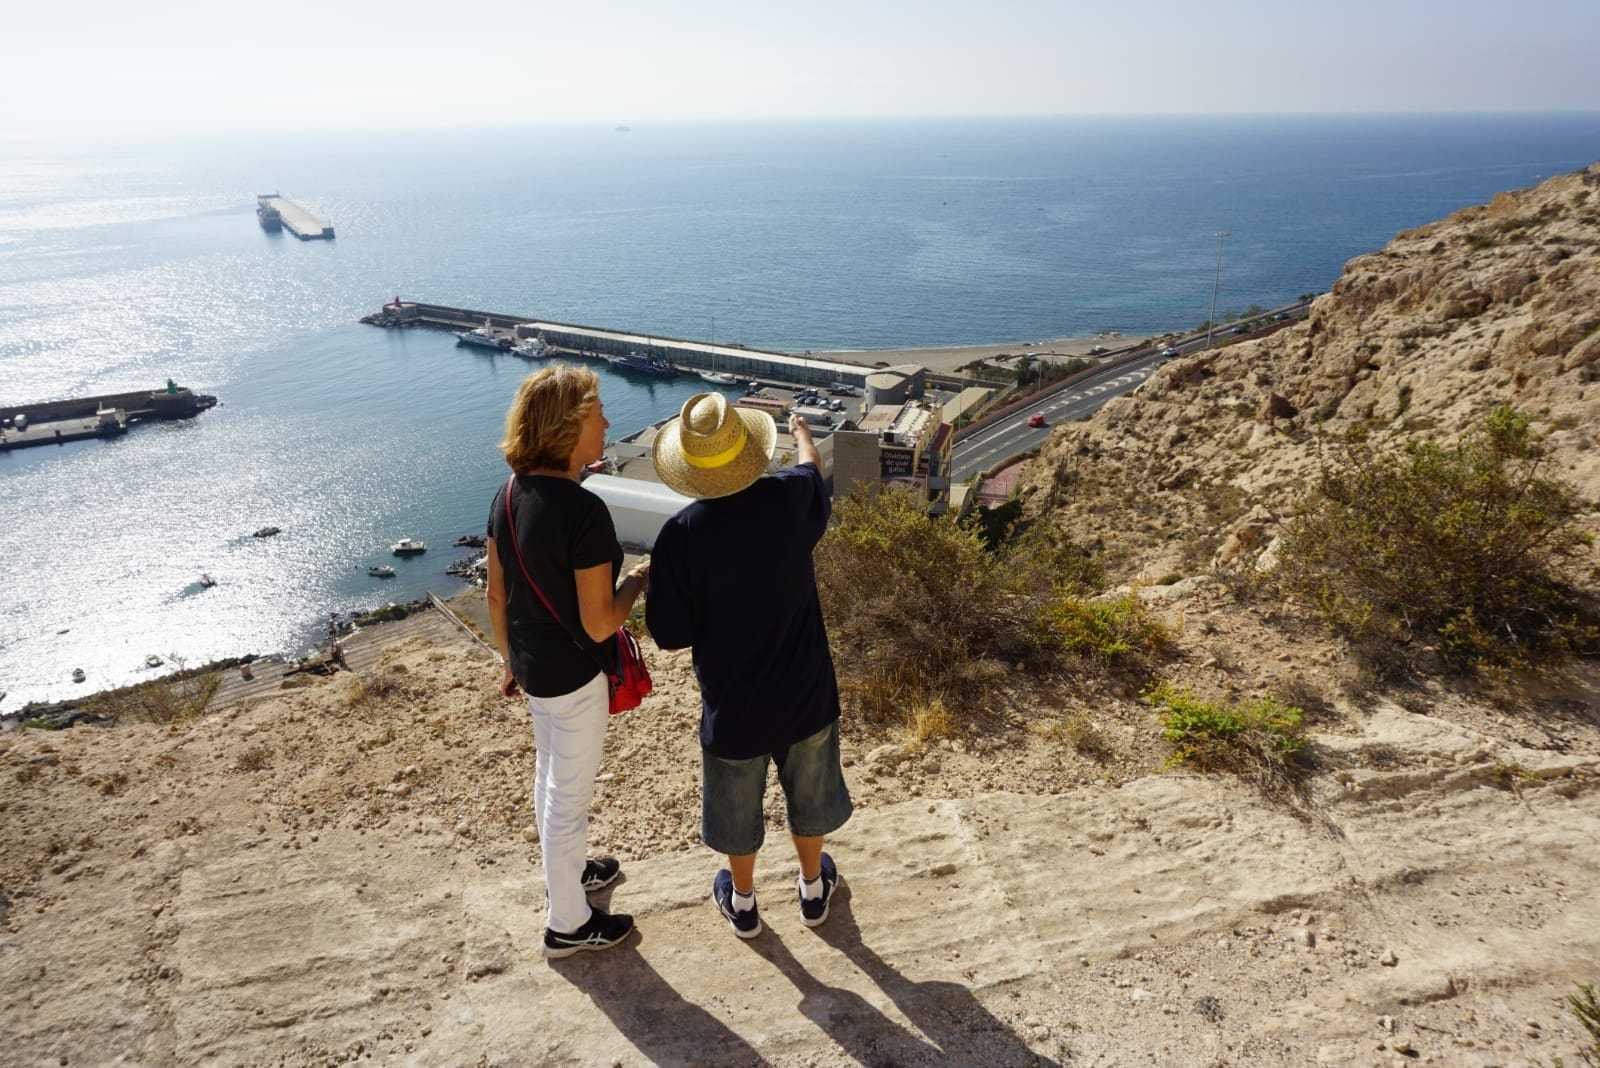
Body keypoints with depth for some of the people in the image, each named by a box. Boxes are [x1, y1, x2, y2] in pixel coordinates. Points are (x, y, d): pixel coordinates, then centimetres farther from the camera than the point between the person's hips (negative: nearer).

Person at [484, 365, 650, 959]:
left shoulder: (508, 497, -4)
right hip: (574, 676, -8)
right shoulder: (584, 512, -28)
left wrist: (511, 660, 18)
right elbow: (599, 624, -25)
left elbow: (497, 595, 5)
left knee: (550, 778, 28)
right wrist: (638, 580, -7)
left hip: (532, 666, 8)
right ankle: (568, 924, 30)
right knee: (569, 798, 10)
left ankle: (564, 873, 51)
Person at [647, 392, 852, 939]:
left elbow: (670, 635, -16)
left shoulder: (681, 534, -24)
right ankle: (813, 888, 48)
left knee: (737, 809, 23)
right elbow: (813, 470, 9)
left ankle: (742, 902, 46)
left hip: (733, 704, -2)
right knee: (809, 795, 26)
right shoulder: (791, 499, -17)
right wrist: (802, 433, 31)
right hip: (805, 693, 2)